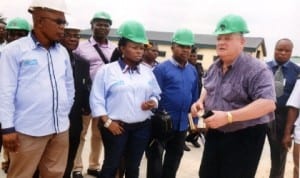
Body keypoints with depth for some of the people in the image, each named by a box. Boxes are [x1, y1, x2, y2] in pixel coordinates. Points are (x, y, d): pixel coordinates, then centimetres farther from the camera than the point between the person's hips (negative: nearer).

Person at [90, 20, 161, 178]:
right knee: (111, 165, 5)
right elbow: (96, 99, -7)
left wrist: (153, 102, -8)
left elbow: (156, 94, 15)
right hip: (116, 126, -4)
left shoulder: (147, 71, 9)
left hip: (142, 127, 4)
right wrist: (107, 121, -13)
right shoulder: (107, 70, -5)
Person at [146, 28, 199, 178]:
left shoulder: (193, 71, 6)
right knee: (155, 158, 9)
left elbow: (194, 97, 11)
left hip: (182, 124, 6)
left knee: (174, 159, 19)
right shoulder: (162, 68, -11)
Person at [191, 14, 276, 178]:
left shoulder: (256, 69, -21)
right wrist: (201, 101, 0)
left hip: (244, 137, -7)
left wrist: (228, 116, -35)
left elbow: (268, 103, -30)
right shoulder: (214, 67, 5)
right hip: (215, 133, 7)